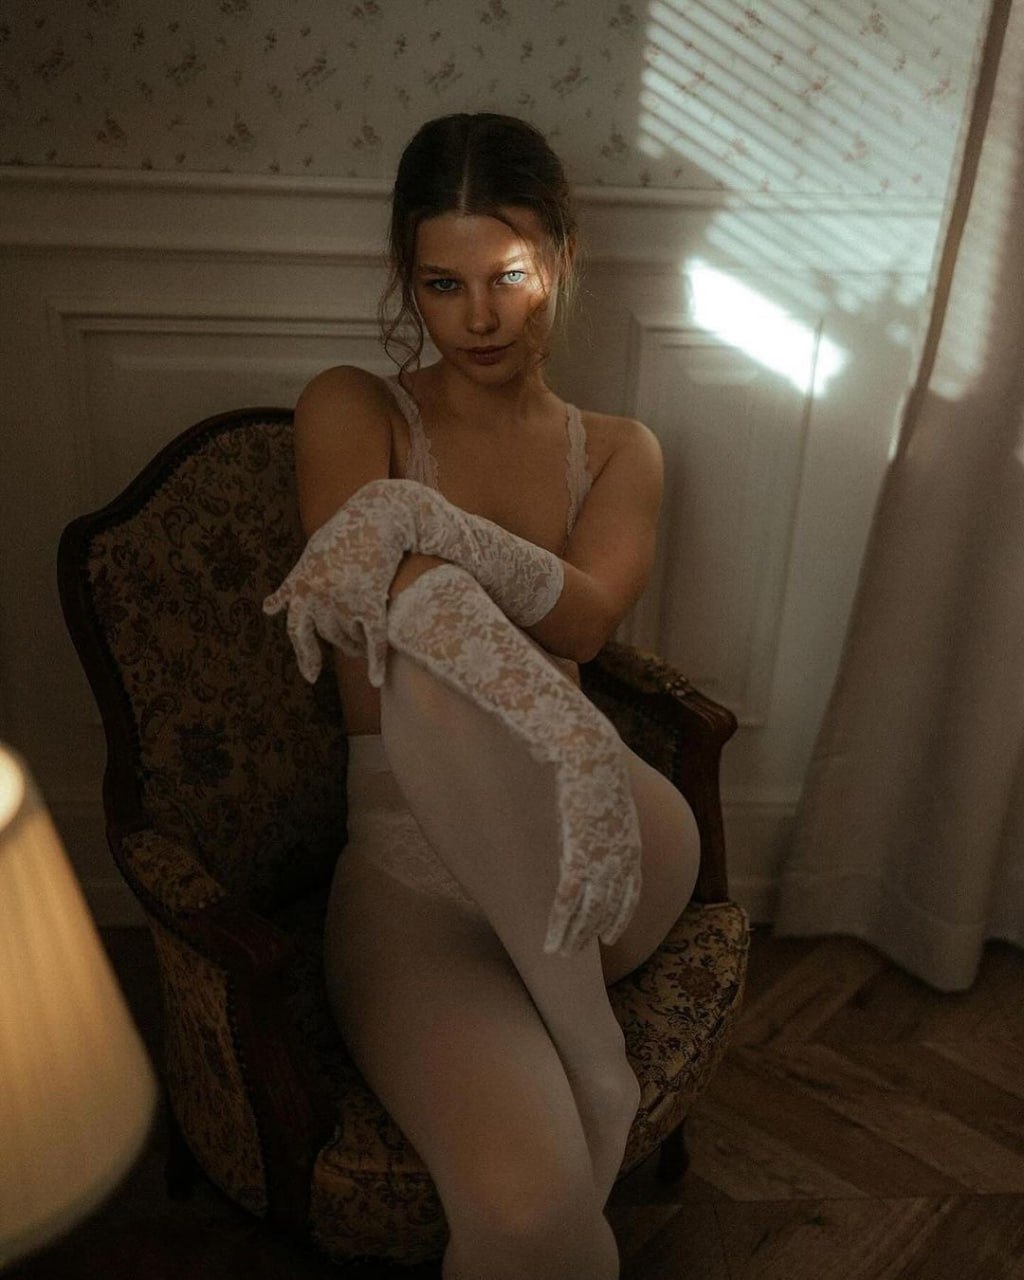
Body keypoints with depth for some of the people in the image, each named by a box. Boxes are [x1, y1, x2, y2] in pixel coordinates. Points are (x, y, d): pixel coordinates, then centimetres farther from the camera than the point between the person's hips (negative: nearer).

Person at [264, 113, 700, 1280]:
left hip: (561, 850, 4)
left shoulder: (619, 452, 12)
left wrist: (419, 524, -30)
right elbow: (358, 604, -17)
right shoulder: (352, 410, 3)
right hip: (408, 848, -3)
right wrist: (546, 714, -36)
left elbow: (581, 621, -10)